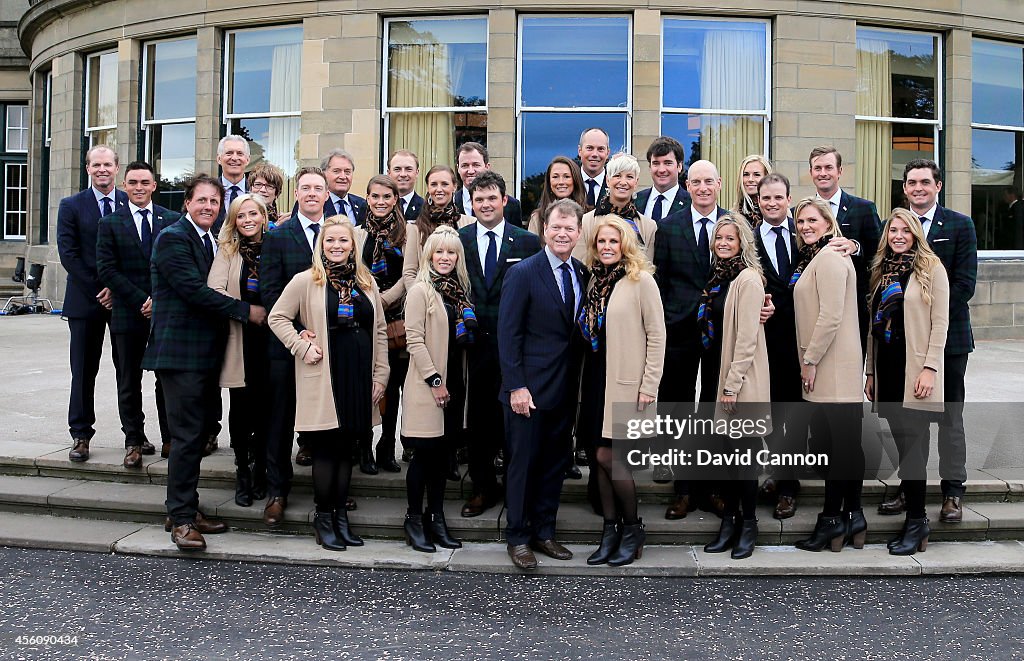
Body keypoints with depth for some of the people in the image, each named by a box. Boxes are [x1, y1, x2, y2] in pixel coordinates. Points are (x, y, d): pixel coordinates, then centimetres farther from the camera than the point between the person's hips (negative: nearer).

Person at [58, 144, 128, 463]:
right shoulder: (71, 206, 4)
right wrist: (97, 291, -11)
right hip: (85, 300, -1)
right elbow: (68, 254, -3)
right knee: (84, 371, 3)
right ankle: (81, 435, 11)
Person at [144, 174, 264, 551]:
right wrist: (246, 311, -16)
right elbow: (195, 290, -19)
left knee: (196, 435, 12)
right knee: (187, 436, -7)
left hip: (206, 354, 9)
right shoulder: (173, 238, -9)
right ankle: (181, 519, 0)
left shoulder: (213, 242, 18)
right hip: (181, 353, -9)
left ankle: (187, 510, 21)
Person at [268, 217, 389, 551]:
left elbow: (380, 332, 12)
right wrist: (302, 347, -10)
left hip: (359, 377, 4)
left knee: (347, 448, 10)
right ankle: (323, 517, 14)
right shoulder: (306, 281, -1)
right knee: (326, 448, -1)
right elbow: (277, 317, 0)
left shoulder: (366, 283, 11)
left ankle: (340, 516, 20)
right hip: (325, 377, -4)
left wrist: (380, 375, 7)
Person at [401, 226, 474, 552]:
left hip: (453, 383, 7)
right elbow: (415, 340, -13)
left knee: (442, 454, 10)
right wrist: (435, 380, -16)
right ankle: (414, 522, 9)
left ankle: (436, 519, 18)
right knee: (424, 453, -2)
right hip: (427, 385, -7)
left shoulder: (459, 291, 14)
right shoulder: (421, 290, -7)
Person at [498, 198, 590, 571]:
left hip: (565, 388, 6)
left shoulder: (581, 274, 7)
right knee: (523, 462, 3)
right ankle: (518, 537, 15)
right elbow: (508, 334, -11)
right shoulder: (523, 273, -9)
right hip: (530, 387, -6)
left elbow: (579, 328, 11)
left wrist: (576, 381, 4)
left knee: (555, 462, 12)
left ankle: (543, 532, 25)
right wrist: (516, 386, -16)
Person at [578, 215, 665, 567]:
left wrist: (649, 386, -14)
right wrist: (585, 383, 11)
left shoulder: (641, 280, -7)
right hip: (596, 380, 6)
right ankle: (610, 531, 17)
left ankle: (632, 528, 11)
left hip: (625, 382, -6)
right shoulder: (595, 281, 13)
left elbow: (656, 335, -9)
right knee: (600, 457, 7)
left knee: (607, 456, -9)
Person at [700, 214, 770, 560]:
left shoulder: (748, 279, -12)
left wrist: (732, 385, -17)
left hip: (742, 379, -7)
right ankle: (729, 521, 18)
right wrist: (720, 381, 12)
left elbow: (746, 337, -16)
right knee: (724, 448, 9)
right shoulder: (719, 276, 12)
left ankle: (748, 525, 10)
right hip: (718, 372, 7)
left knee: (741, 450, -2)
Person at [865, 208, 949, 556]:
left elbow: (940, 322, -7)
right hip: (887, 368, 5)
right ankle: (915, 515, 11)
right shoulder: (883, 272, 16)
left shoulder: (931, 267, -1)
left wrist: (930, 368, -14)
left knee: (912, 445, -7)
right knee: (903, 445, 5)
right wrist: (870, 371, 14)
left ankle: (916, 521, 0)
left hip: (914, 369, -5)